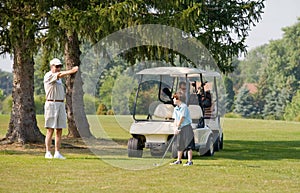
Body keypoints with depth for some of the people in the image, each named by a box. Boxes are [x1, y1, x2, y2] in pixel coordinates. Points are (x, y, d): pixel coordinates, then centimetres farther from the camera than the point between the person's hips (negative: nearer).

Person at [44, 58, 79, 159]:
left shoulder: (58, 78, 19)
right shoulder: (48, 76, -8)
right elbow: (60, 75, -26)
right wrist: (71, 71, -40)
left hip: (61, 104, 8)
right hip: (51, 104, -8)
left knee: (59, 130, 4)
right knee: (50, 130, -8)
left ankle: (57, 153, 5)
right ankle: (48, 153, -6)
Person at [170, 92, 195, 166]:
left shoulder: (184, 107, -13)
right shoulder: (176, 108, 12)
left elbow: (182, 118, -16)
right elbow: (175, 119, 10)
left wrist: (177, 127, -14)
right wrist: (175, 129, -2)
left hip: (186, 127, -8)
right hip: (180, 129, 8)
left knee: (188, 145, -7)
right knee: (180, 145, 13)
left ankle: (189, 161, -7)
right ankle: (178, 160, 22)